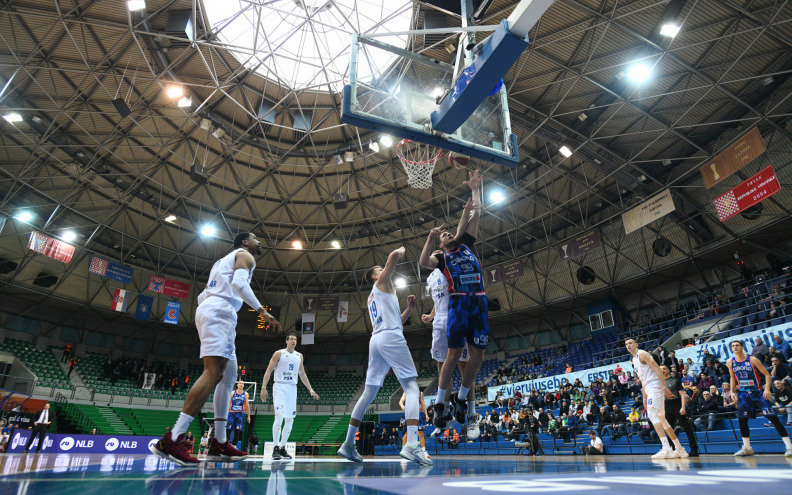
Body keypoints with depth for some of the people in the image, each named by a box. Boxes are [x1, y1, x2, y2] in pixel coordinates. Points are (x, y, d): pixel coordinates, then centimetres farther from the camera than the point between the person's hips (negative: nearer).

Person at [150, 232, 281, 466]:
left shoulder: (224, 260, 32)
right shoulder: (245, 255, 6)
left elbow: (202, 296, 25)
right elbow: (239, 282, -15)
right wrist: (261, 310, -17)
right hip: (219, 311, -10)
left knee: (229, 376, 8)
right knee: (213, 373, -19)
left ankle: (219, 443, 6)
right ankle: (172, 439, -27)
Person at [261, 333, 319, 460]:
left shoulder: (299, 356, 13)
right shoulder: (279, 354, 0)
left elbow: (302, 374, 19)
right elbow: (268, 371, -2)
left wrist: (310, 389, 12)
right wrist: (263, 388, -12)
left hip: (293, 388, 5)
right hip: (280, 387, -5)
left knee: (289, 420, 4)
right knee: (279, 416, -17)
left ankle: (282, 448, 14)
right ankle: (275, 448, -11)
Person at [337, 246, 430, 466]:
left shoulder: (372, 298, 31)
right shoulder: (381, 282, 9)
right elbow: (395, 255, -5)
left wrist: (409, 309, 24)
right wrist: (401, 250, 17)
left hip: (375, 340, 9)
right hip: (391, 338, -9)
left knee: (368, 393, 12)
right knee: (411, 387, -12)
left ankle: (348, 444, 16)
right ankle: (411, 445, -26)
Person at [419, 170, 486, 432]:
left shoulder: (466, 244, 22)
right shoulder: (442, 257, 10)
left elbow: (476, 215, 22)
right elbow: (423, 262, -13)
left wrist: (475, 190, 24)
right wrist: (430, 237, -16)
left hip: (479, 302, 4)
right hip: (459, 302, -4)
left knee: (477, 355, 4)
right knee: (454, 354, -7)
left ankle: (460, 399, 21)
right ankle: (440, 403, 6)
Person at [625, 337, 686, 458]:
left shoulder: (642, 354, -5)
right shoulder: (634, 360, 22)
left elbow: (657, 369, -14)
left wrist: (664, 386, -22)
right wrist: (644, 397, 21)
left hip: (655, 387, -10)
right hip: (649, 389, 10)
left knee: (652, 415, -20)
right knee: (661, 419, 13)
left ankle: (666, 448, -24)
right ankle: (679, 449, 20)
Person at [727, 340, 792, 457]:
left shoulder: (752, 360, -10)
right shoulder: (730, 362, 1)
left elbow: (767, 374, -9)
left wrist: (767, 389, -21)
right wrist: (732, 391, 6)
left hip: (758, 392, -3)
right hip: (743, 394, 4)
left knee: (773, 417, -10)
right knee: (742, 419, 1)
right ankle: (747, 448, 13)